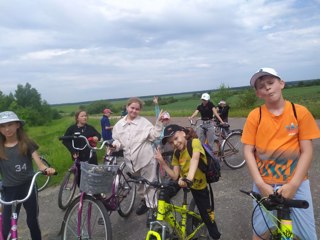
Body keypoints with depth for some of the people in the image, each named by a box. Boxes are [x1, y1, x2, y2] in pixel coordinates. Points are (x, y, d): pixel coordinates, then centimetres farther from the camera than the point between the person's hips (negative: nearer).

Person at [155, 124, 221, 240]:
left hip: (198, 186, -4)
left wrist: (189, 179, -61)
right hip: (182, 182, 4)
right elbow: (175, 176, -11)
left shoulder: (195, 142, -24)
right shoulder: (176, 154, -7)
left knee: (207, 215, 6)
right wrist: (162, 162, -25)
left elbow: (195, 158, -44)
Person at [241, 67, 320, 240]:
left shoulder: (301, 112, -4)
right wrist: (260, 183, -11)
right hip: (264, 184, 0)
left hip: (296, 183, 0)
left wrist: (293, 184, -12)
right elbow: (248, 151, -4)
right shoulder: (255, 115, -4)